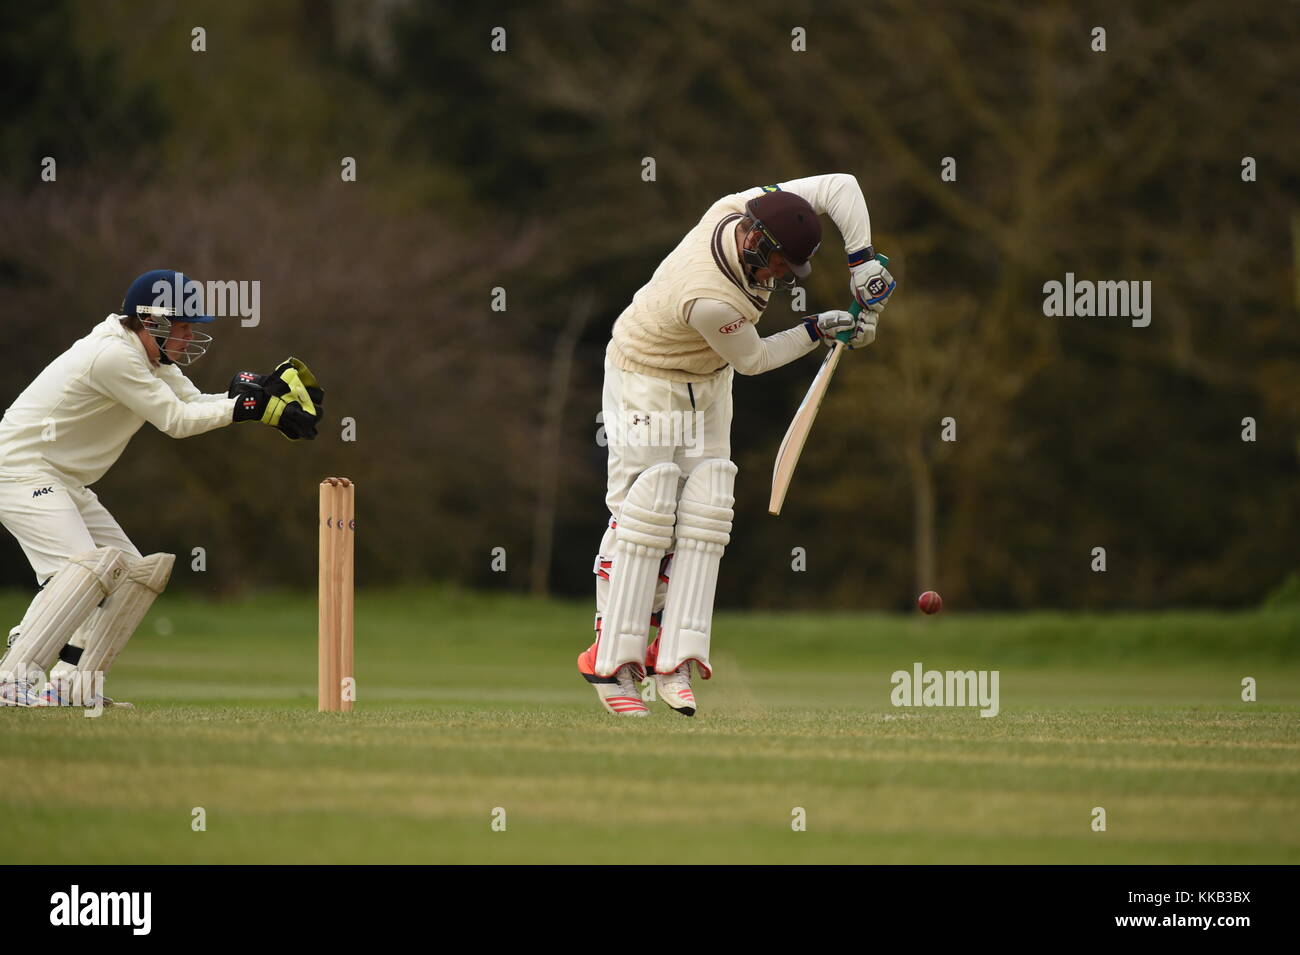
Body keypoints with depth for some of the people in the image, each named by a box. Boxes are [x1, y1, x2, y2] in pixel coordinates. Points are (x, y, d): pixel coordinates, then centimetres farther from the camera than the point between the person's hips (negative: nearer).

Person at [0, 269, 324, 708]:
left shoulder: (147, 355, 9)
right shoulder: (113, 355, -23)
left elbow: (195, 403, 5)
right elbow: (177, 421, -22)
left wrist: (269, 389, -8)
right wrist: (250, 405, -21)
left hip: (65, 484, 11)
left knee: (137, 572, 10)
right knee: (91, 565, -27)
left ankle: (74, 685, 10)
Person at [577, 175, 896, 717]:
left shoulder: (742, 210, -21)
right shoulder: (708, 298, -39)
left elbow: (840, 186, -14)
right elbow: (753, 359, -20)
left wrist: (862, 261, -20)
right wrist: (820, 331, -14)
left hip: (707, 382, 8)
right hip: (646, 381, -8)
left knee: (703, 512, -1)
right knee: (645, 512, -12)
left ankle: (674, 659, -2)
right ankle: (612, 662, -7)